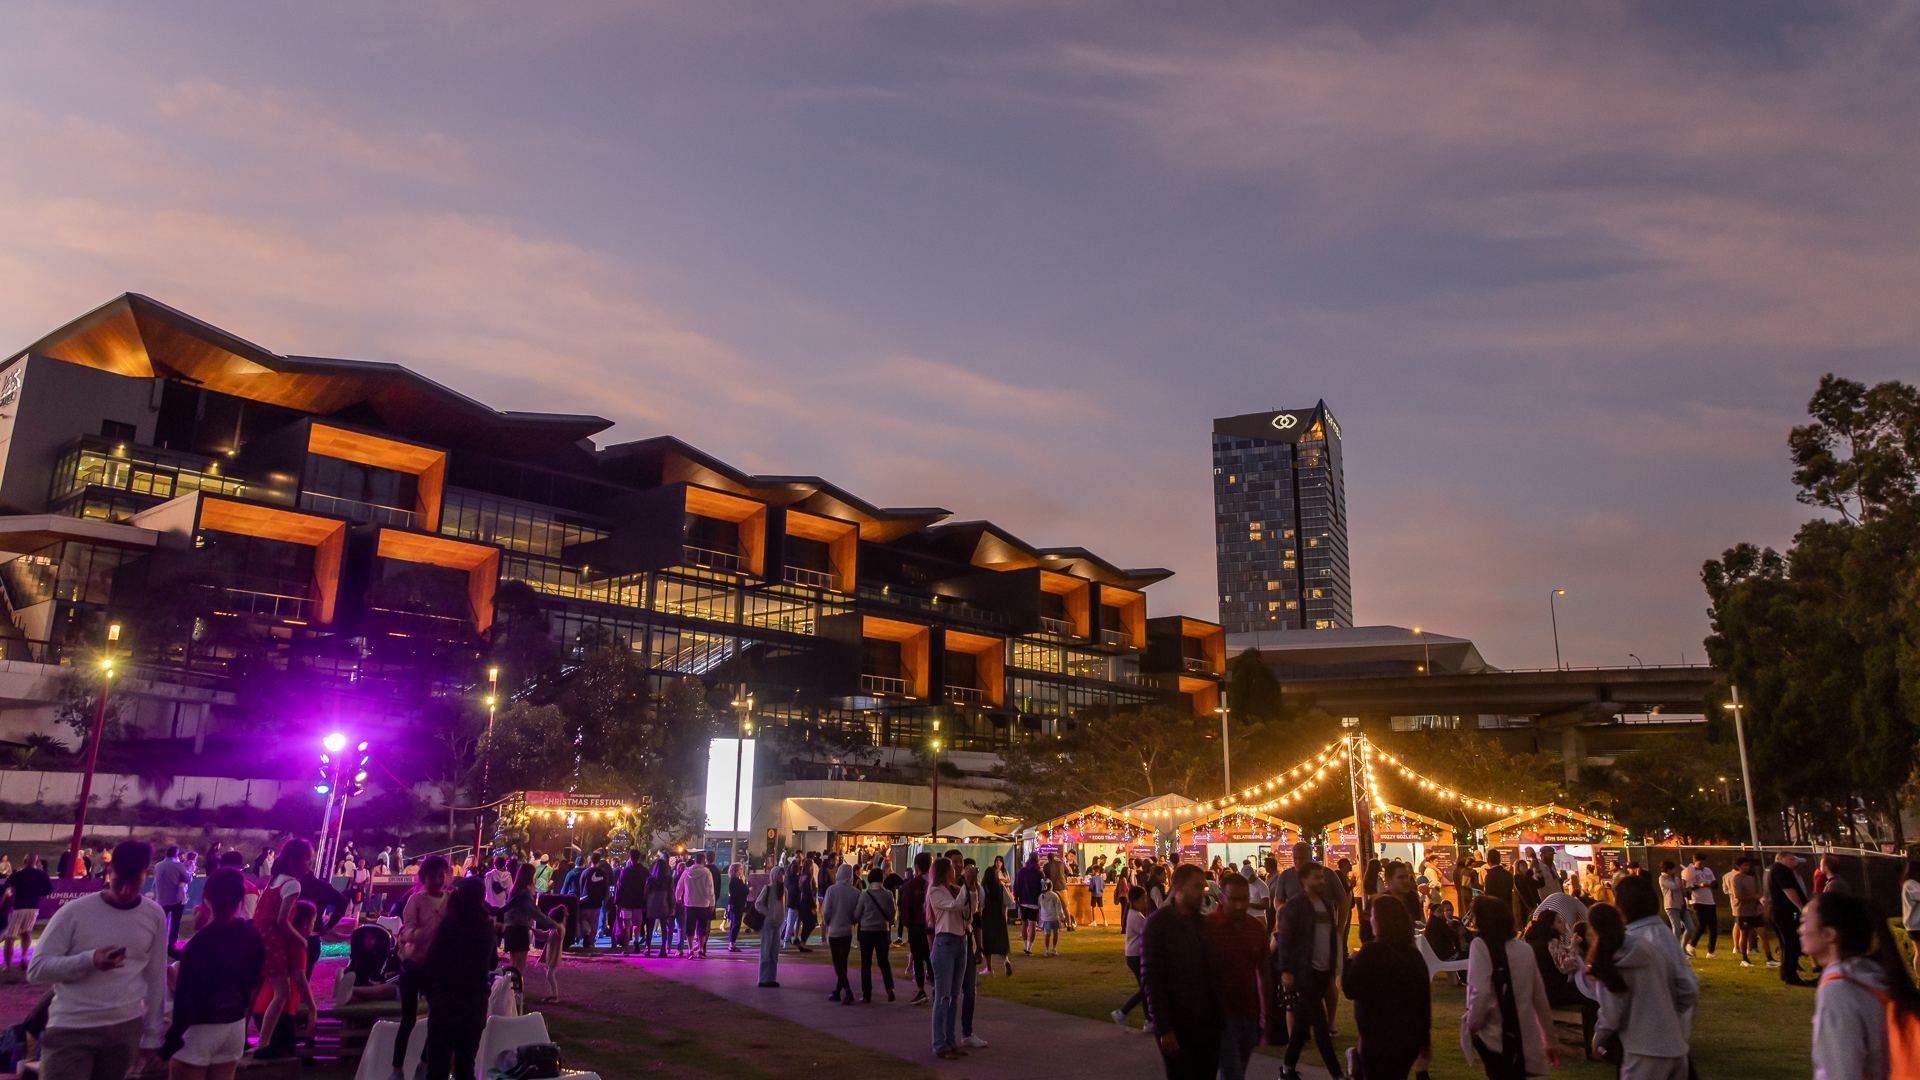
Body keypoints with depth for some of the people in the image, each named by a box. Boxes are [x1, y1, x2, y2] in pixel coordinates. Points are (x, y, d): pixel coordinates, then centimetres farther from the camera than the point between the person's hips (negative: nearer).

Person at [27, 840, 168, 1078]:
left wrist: (152, 1035, 10)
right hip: (71, 1030, -2)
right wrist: (90, 960, -23)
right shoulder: (74, 912, -7)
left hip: (127, 1029, 2)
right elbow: (36, 970, -8)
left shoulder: (154, 916, 2)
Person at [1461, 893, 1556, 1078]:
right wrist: (1549, 1040, 20)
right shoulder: (1525, 949, 6)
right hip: (1526, 1040, 6)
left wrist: (1471, 1025, -7)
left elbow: (1480, 994, -22)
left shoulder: (1480, 945, -10)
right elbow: (1540, 998, 11)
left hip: (1495, 1038, -6)